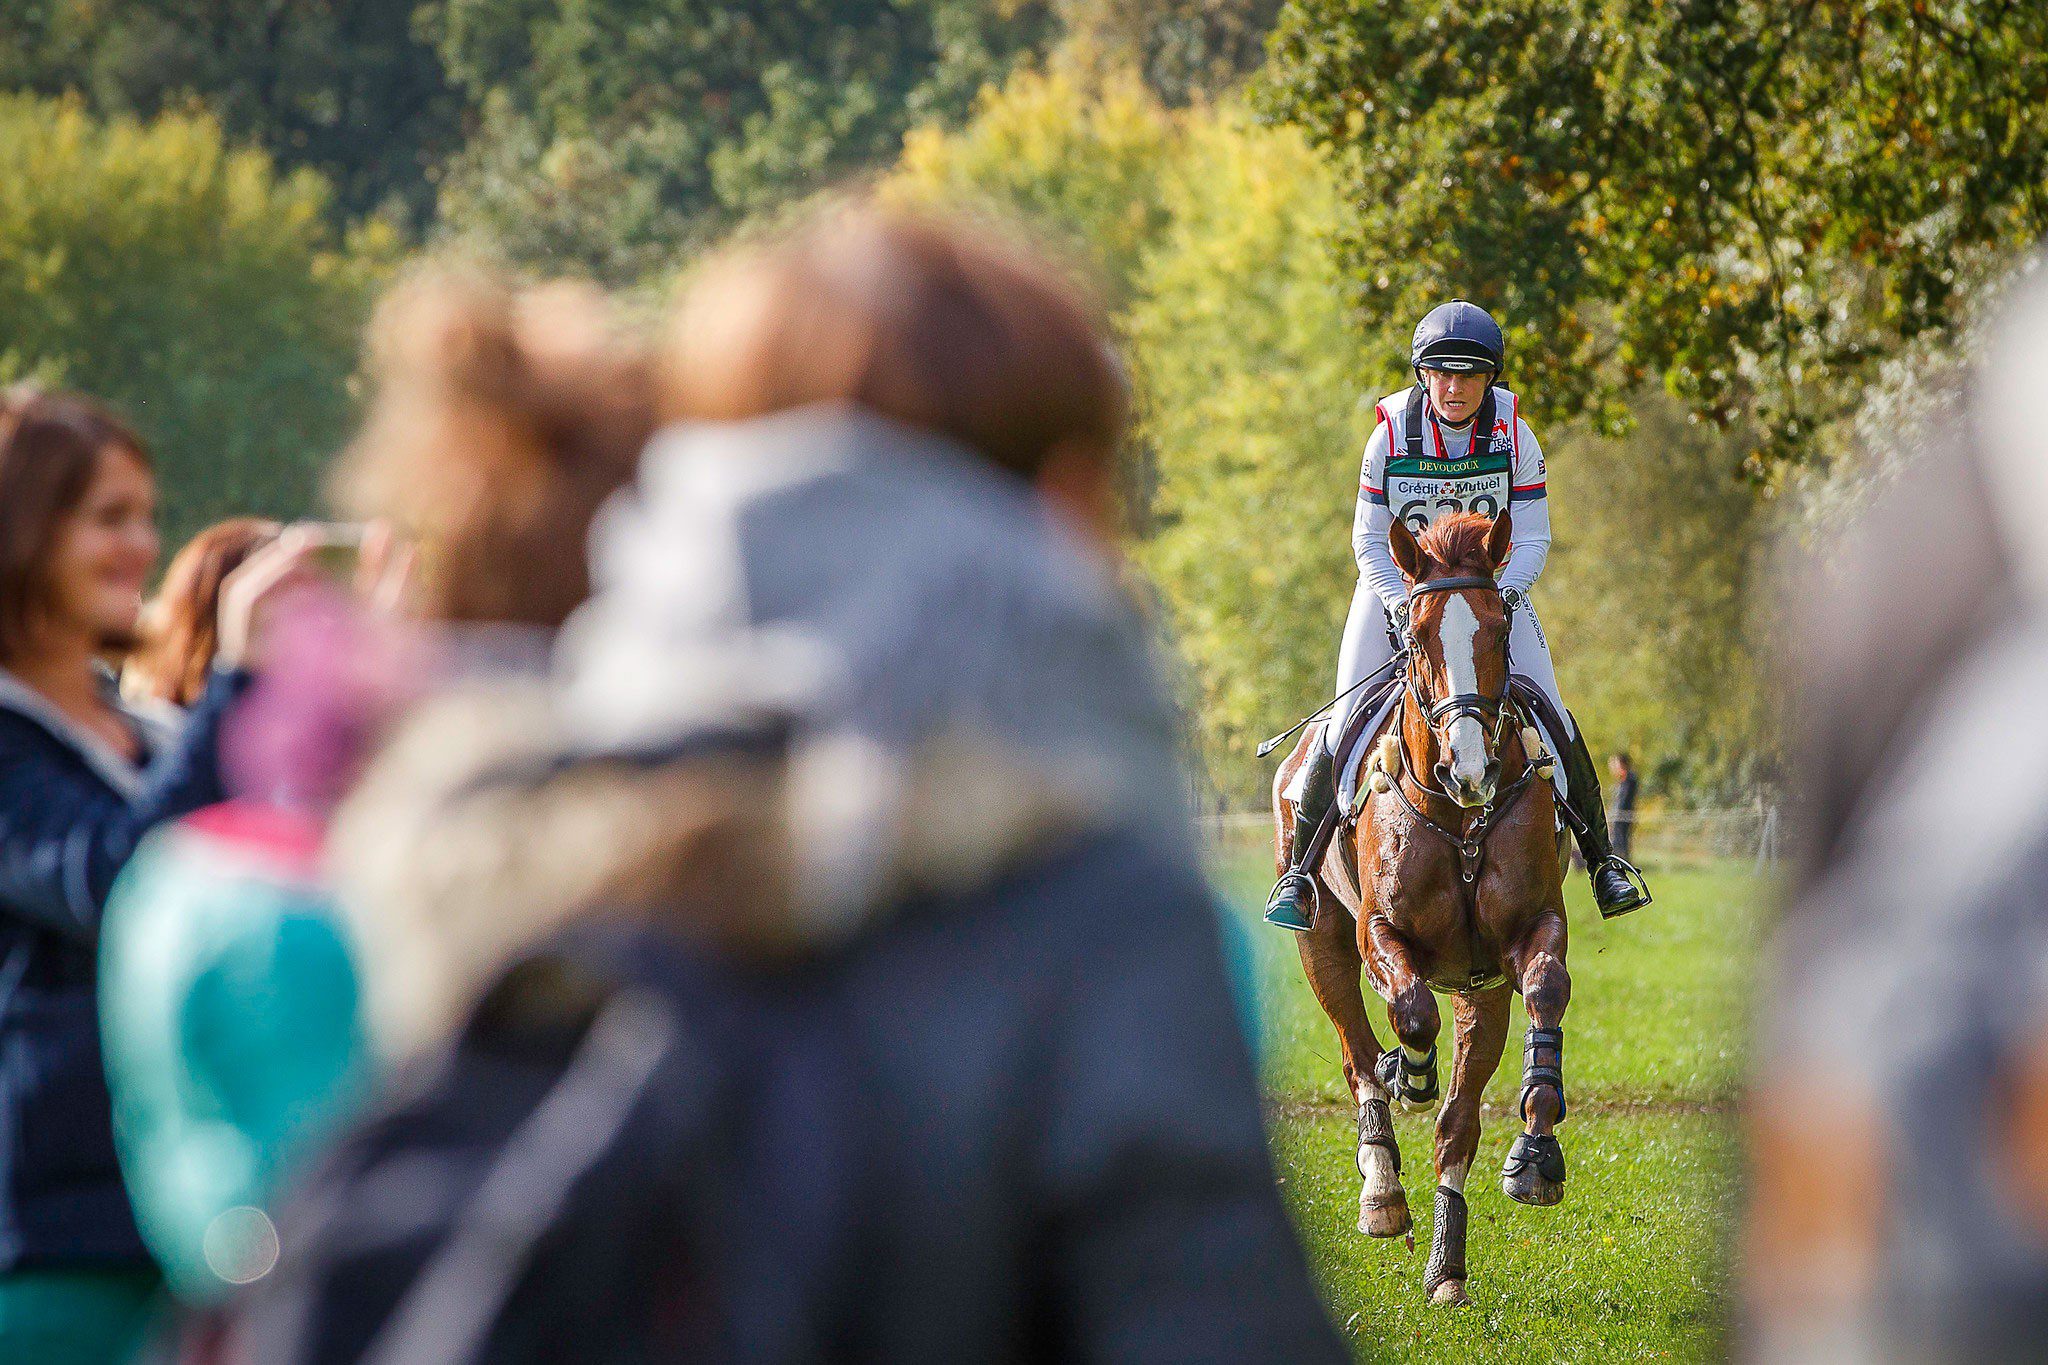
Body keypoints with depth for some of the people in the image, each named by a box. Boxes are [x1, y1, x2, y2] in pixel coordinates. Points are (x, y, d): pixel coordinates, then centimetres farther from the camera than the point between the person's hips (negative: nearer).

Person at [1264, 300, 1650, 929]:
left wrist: (1500, 597, -27)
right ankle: (1300, 867, -2)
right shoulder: (1391, 435, -15)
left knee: (1548, 714, -11)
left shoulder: (1513, 436, -14)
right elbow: (1370, 540, -9)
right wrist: (1402, 605, -24)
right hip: (1397, 582, -1)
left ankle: (1602, 858, 5)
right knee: (1347, 723, -14)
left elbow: (1532, 539, -10)